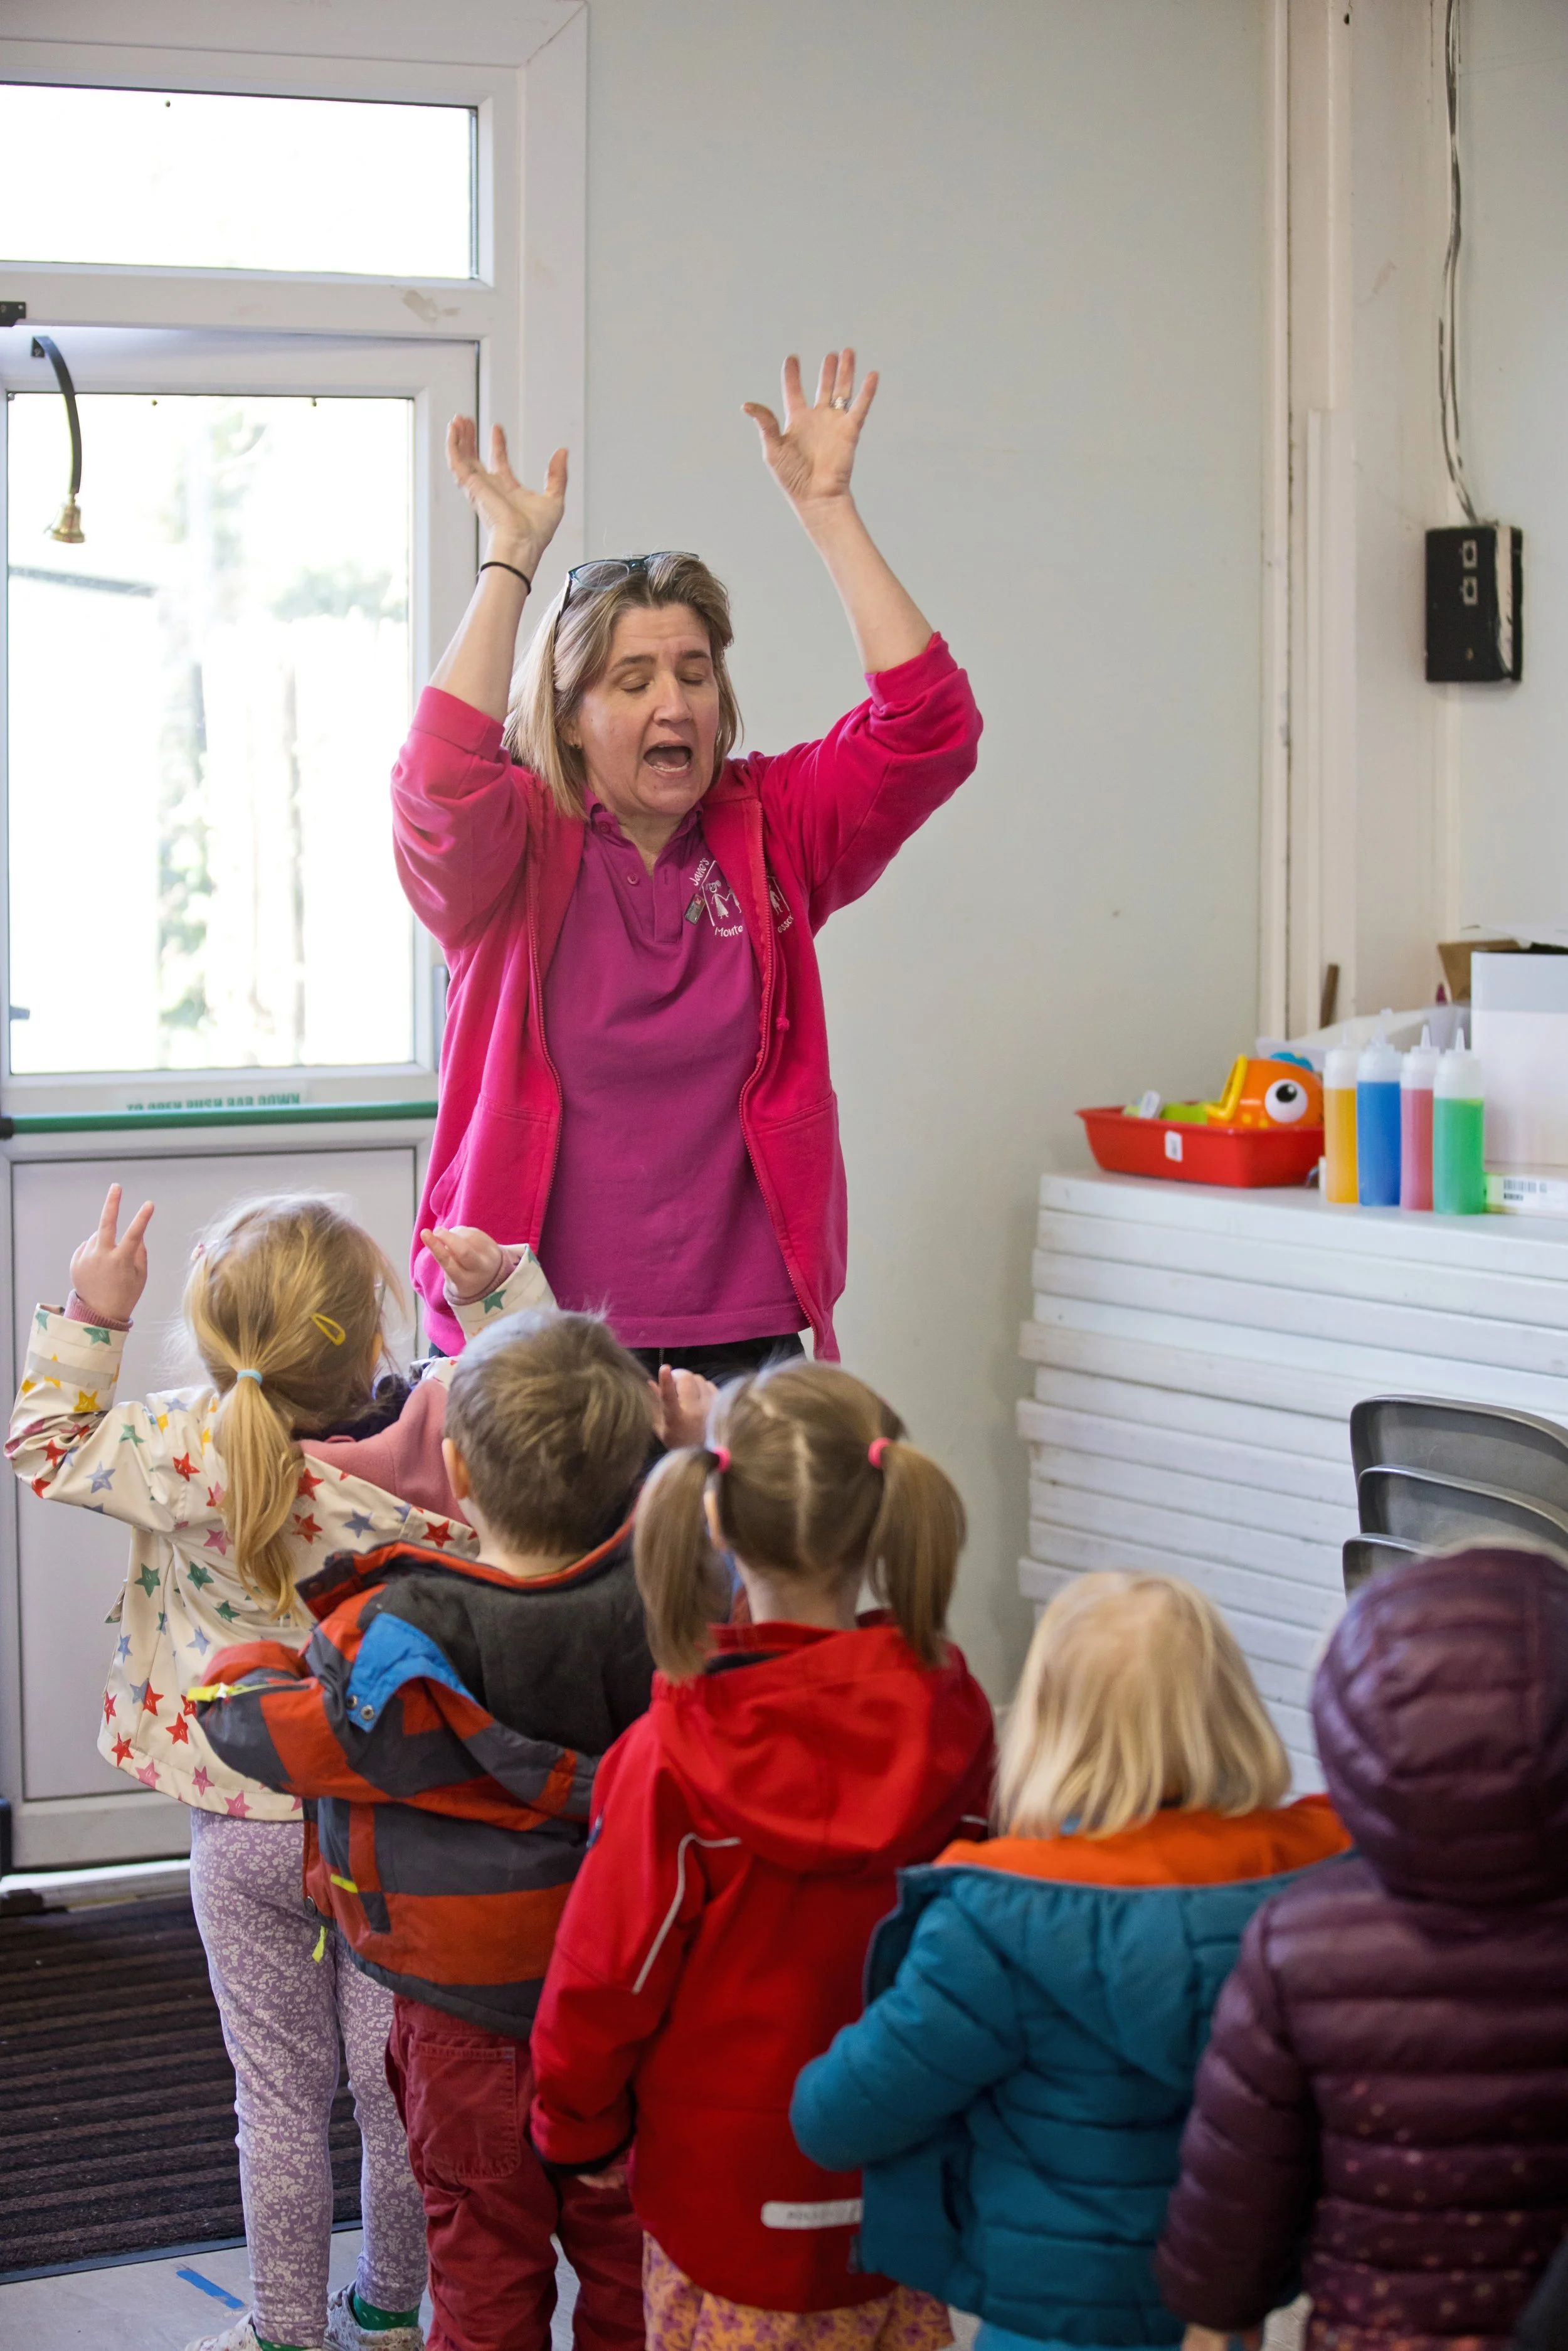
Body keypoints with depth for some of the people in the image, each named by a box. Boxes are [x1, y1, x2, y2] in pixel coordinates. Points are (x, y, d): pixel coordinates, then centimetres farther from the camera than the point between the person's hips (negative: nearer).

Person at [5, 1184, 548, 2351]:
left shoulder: (190, 1453, -23)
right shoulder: (449, 1444, -20)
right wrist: (498, 1285, -6)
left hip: (249, 1829, -1)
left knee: (282, 2091, 14)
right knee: (395, 2082, 17)